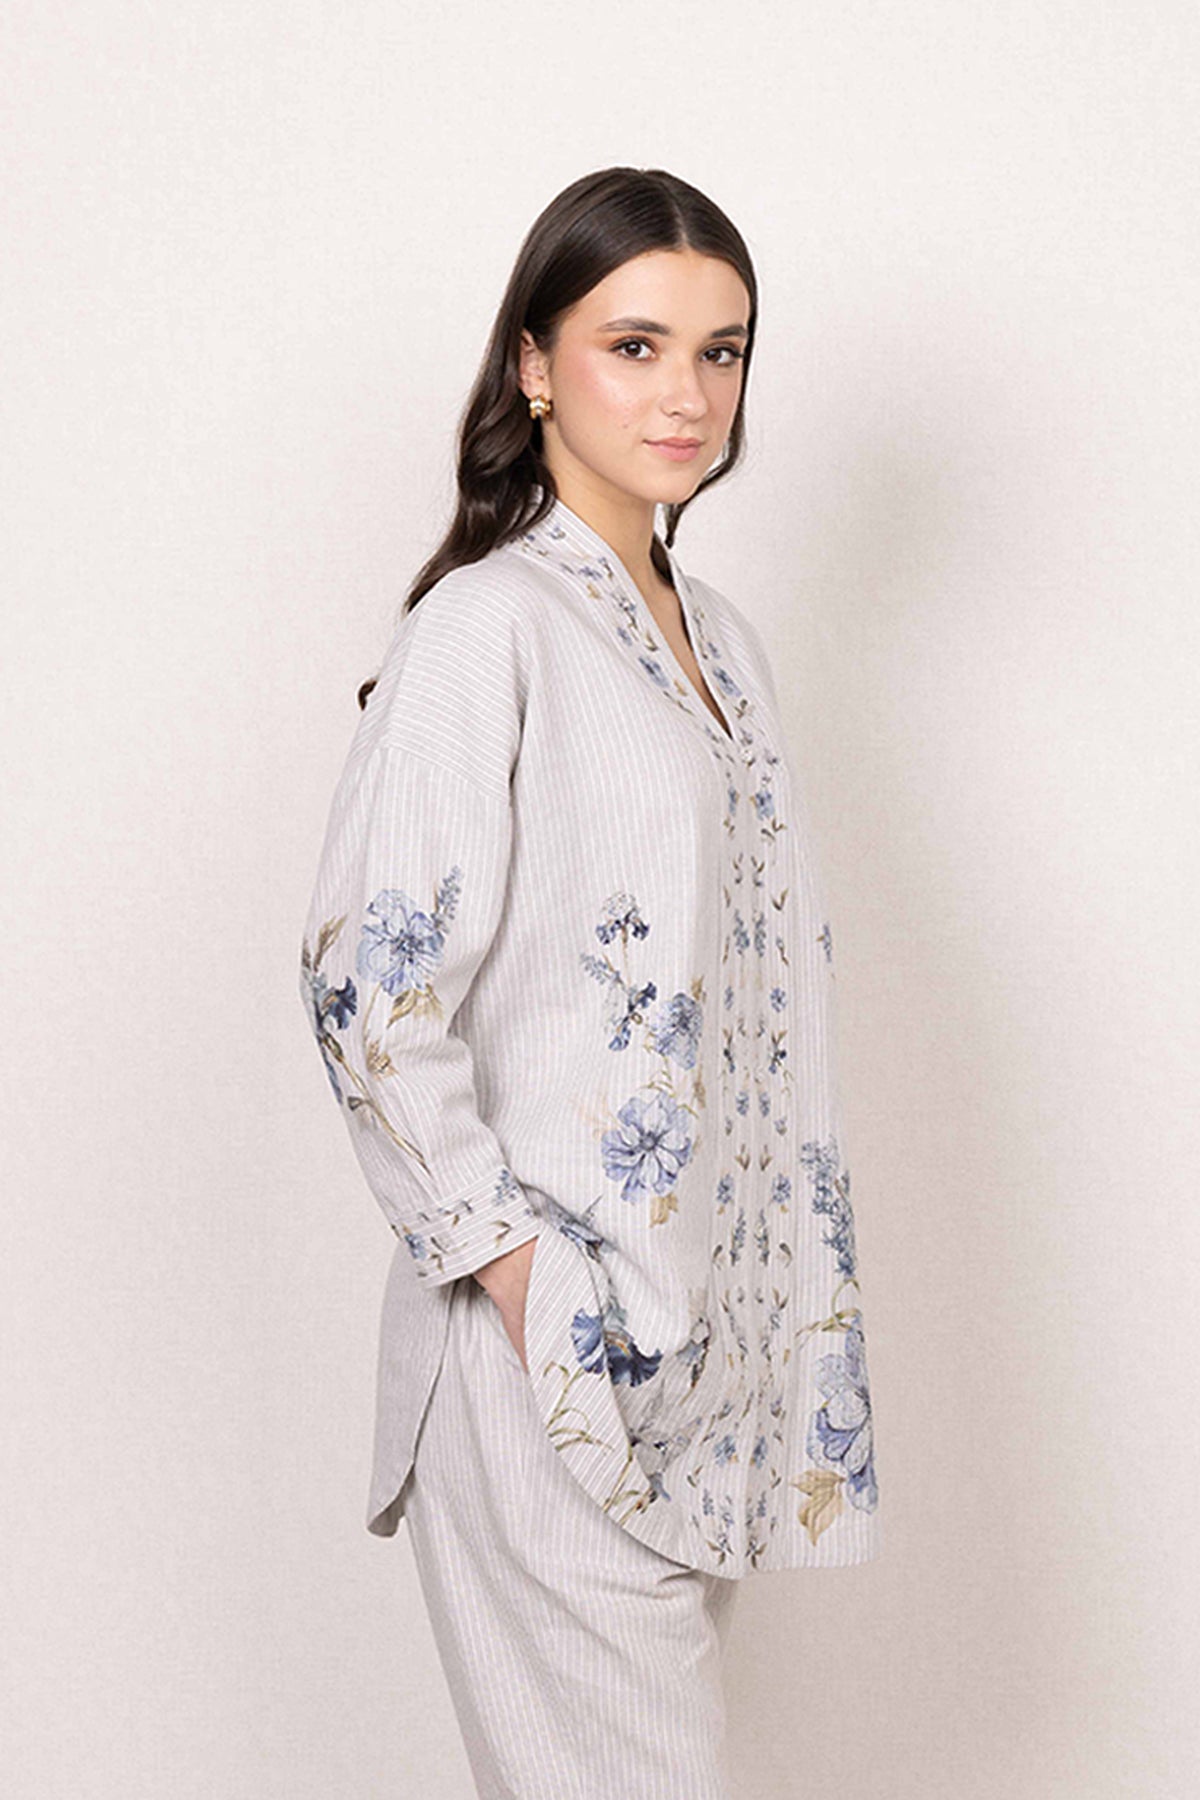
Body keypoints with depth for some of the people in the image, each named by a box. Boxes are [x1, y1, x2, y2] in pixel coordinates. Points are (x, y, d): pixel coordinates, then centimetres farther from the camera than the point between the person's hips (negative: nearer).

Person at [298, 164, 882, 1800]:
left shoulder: (719, 635, 13)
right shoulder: (484, 627, -12)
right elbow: (370, 984, -17)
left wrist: (793, 1290, 15)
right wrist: (507, 1259, -16)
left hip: (710, 1312, 8)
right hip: (556, 1343, -8)